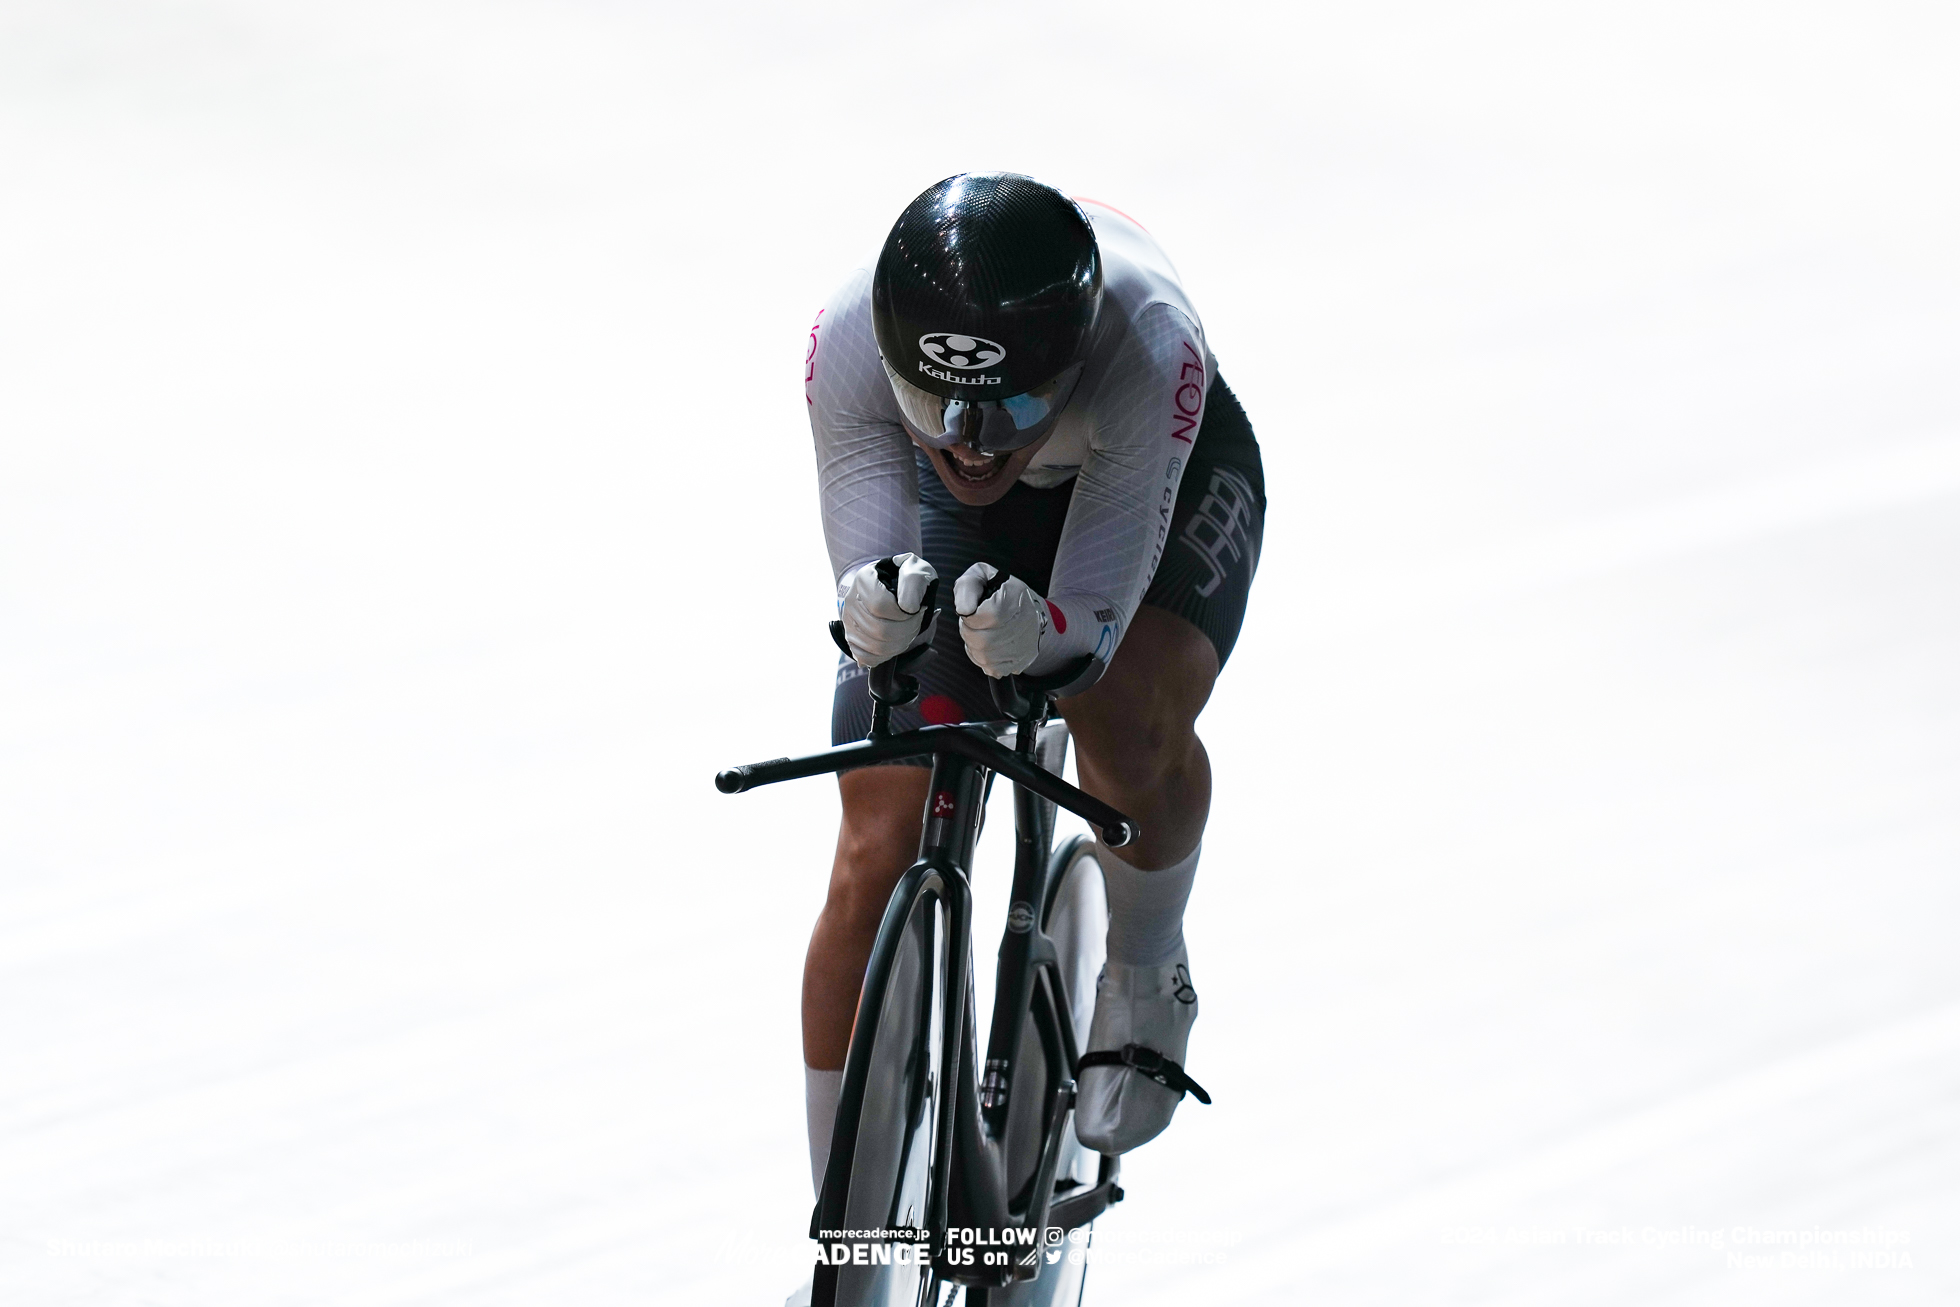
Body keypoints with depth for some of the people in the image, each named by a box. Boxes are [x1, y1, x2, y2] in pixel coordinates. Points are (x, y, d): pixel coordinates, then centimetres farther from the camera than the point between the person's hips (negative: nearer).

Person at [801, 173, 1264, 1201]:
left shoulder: (1149, 344, -43)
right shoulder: (851, 339, -38)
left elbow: (1096, 617, -40)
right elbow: (863, 581, -35)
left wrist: (1039, 637, -63)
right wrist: (875, 616, -59)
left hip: (1165, 482, -2)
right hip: (952, 523, 2)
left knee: (1127, 728, -32)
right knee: (878, 854, -9)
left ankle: (1144, 974, 2)